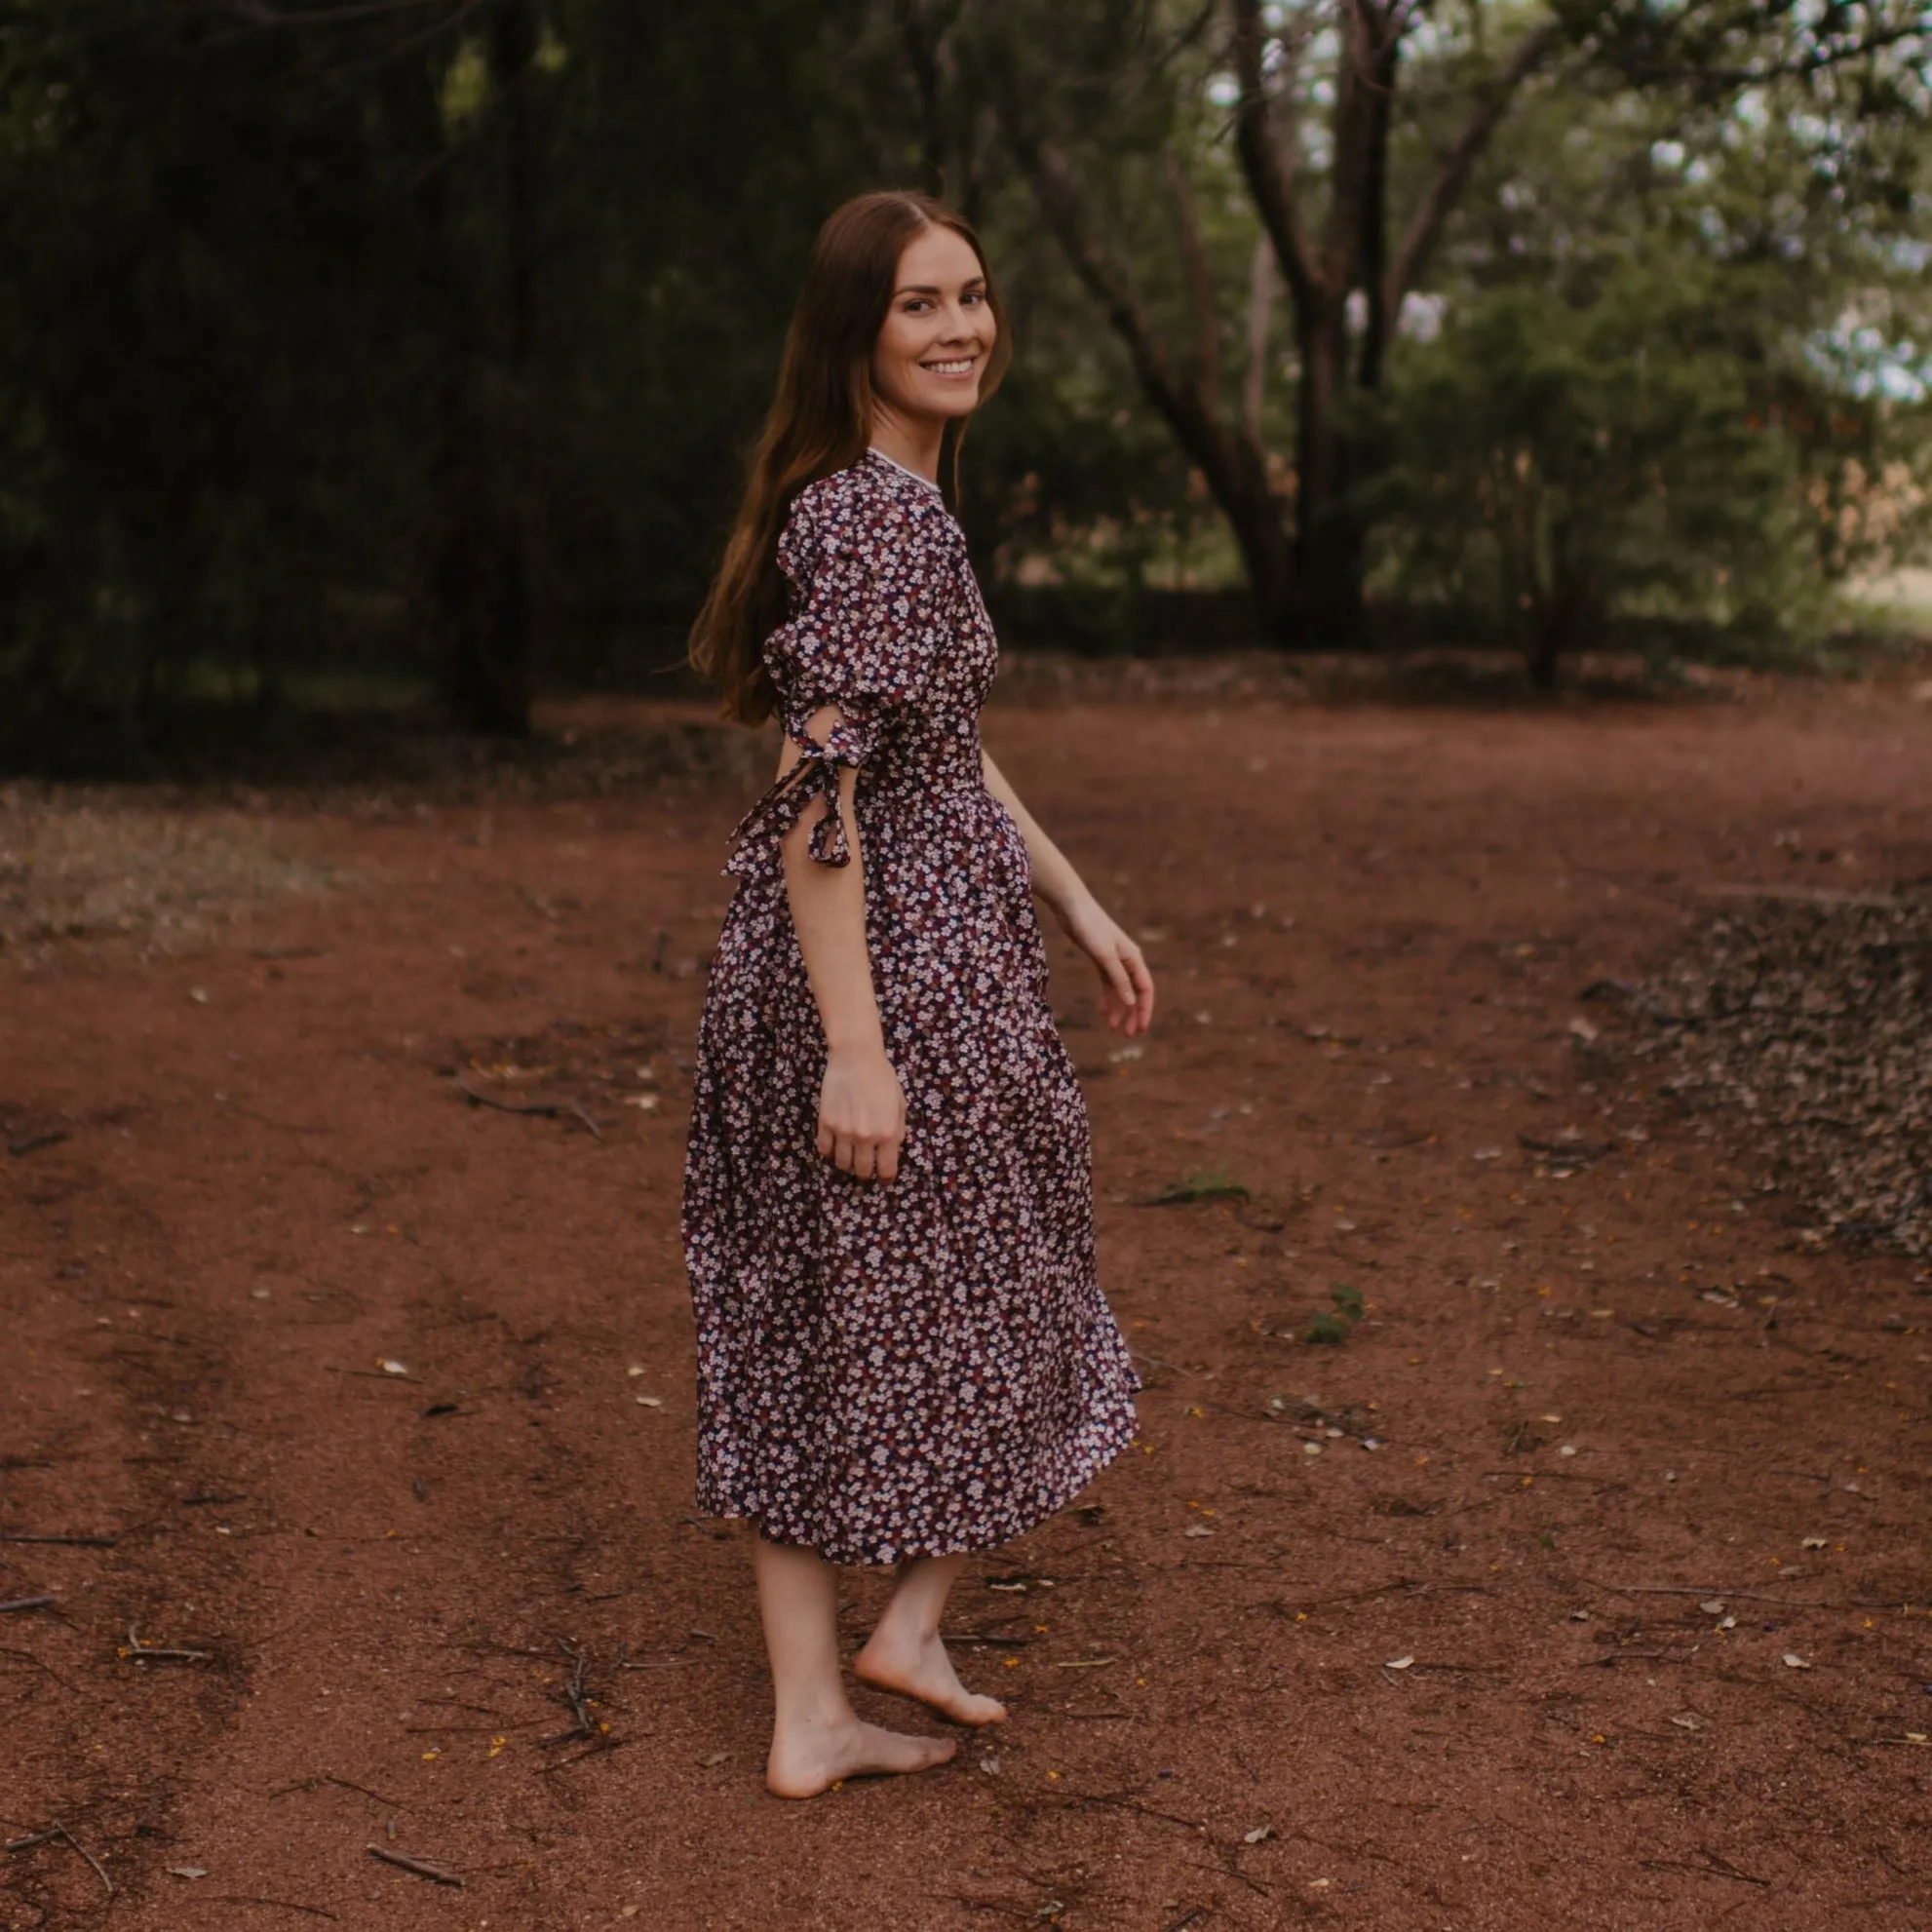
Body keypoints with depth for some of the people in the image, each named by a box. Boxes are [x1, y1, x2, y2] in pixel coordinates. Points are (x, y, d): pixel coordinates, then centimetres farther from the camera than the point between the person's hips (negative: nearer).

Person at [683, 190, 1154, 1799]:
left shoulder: (904, 499, 13)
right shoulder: (874, 516, -18)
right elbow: (819, 790, -24)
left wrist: (1080, 905, 22)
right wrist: (858, 1049, -25)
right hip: (900, 958, -9)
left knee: (811, 1320, 11)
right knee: (985, 1299, 11)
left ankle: (810, 1713, 20)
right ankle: (912, 1625, 26)